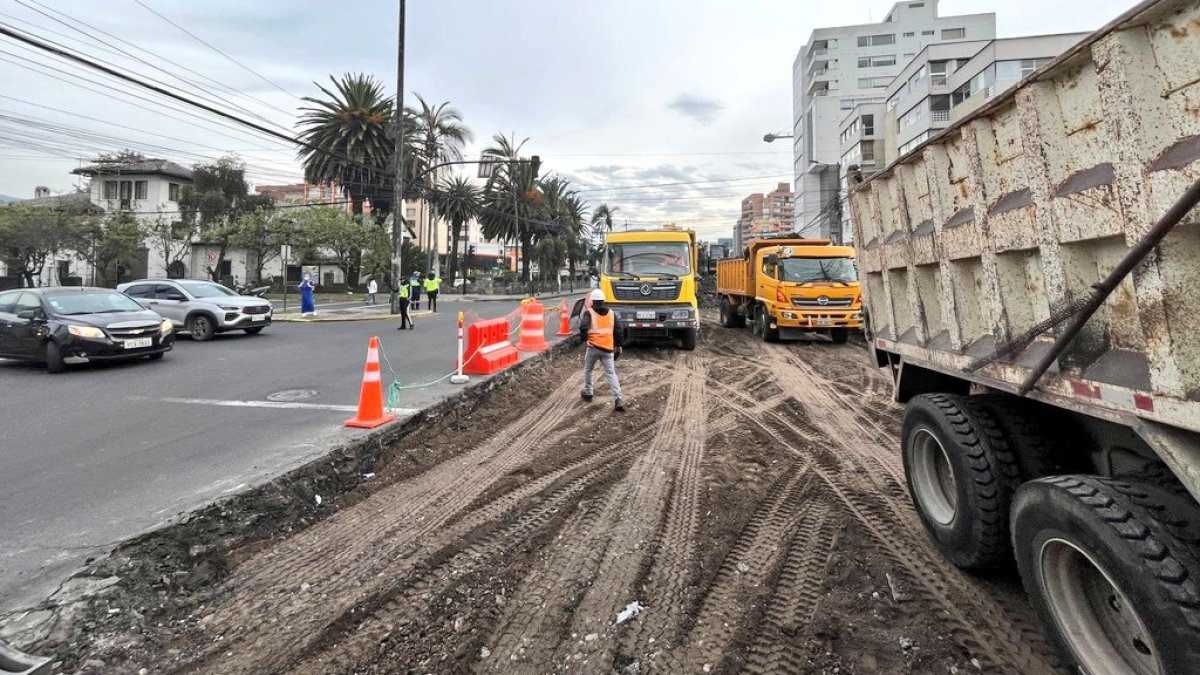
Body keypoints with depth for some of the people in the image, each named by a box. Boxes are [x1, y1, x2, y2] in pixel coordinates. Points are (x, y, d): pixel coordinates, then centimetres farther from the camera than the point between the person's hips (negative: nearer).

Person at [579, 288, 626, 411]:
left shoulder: (589, 312, -1)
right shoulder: (611, 312, 11)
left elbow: (583, 327, -17)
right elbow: (619, 329, 8)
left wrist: (584, 339, -1)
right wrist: (618, 345, 16)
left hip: (593, 347, -2)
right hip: (608, 348, 2)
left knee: (588, 370, 21)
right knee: (611, 374, 0)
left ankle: (587, 393, 32)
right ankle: (617, 399, -14)